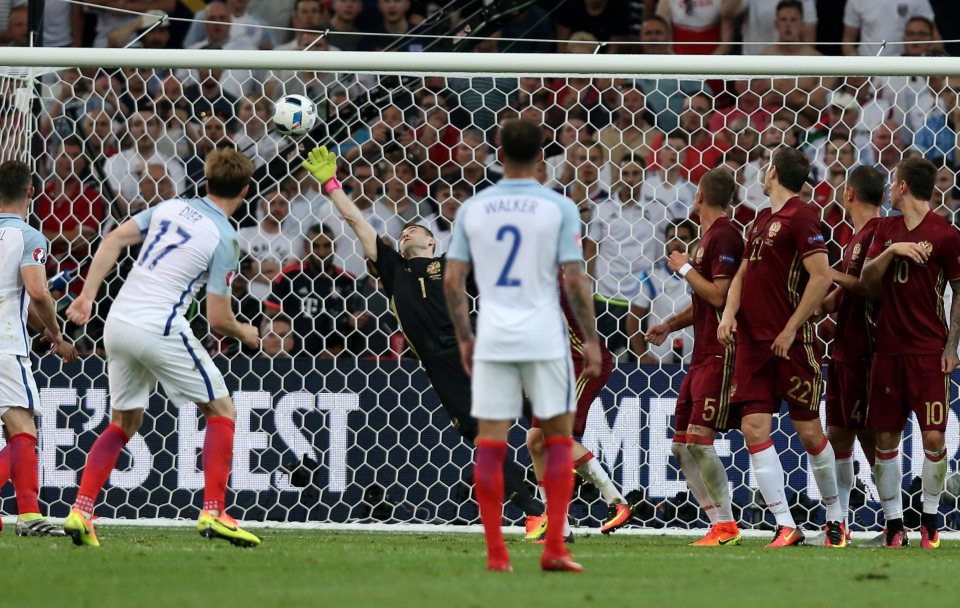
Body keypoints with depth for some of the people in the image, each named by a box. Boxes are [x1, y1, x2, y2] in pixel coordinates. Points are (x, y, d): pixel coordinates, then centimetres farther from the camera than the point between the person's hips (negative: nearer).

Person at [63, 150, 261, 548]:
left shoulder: (170, 208, 12)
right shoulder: (224, 239, -6)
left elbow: (113, 242, 5)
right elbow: (217, 319, -7)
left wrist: (88, 295, 5)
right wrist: (246, 335, 14)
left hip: (118, 322, 6)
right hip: (160, 330, -6)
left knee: (124, 422, 20)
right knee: (221, 410, 7)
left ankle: (81, 511, 6)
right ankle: (213, 513, -3)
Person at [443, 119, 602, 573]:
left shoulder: (472, 209, 4)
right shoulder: (559, 208, -4)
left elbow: (452, 282, 4)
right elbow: (575, 280, -7)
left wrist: (464, 338, 15)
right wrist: (590, 340, 2)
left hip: (491, 341, 2)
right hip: (544, 338, -2)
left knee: (490, 445, 4)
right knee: (559, 441, 7)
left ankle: (495, 551, 0)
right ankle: (554, 548, -1)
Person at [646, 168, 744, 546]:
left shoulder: (724, 236, -12)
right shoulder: (709, 236, 20)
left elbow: (719, 295, -21)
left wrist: (685, 269, -8)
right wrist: (670, 325, 17)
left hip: (721, 355, -10)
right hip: (703, 356, 10)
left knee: (699, 438, -16)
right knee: (682, 446, 7)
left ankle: (725, 525, -12)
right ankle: (719, 524, 7)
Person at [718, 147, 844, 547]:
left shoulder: (801, 217, -9)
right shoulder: (761, 220, 16)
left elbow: (821, 277, -16)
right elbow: (744, 273, 22)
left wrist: (790, 330, -16)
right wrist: (729, 314, 4)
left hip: (790, 344, -7)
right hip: (751, 341, 7)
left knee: (808, 431, 1)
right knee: (754, 428, -4)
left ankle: (835, 518, 19)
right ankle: (786, 527, -4)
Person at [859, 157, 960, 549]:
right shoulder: (887, 230, 11)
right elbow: (867, 281, 5)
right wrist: (892, 250, -13)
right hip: (889, 350, 5)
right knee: (886, 437, 3)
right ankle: (893, 522, 11)